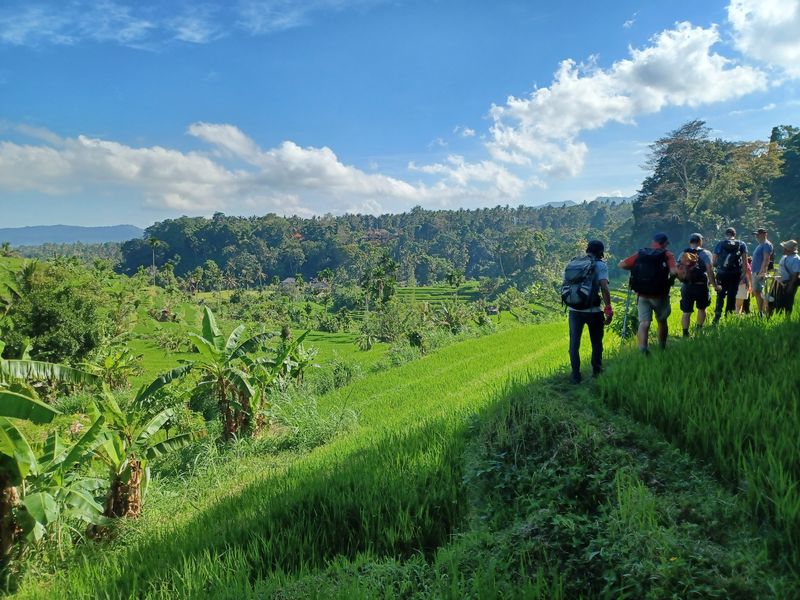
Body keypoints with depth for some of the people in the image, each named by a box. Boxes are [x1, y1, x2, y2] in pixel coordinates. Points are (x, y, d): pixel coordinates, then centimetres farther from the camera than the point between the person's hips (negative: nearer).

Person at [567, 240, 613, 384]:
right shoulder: (601, 265, -4)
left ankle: (575, 375, 10)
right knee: (596, 342, 16)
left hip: (574, 310, 3)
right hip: (593, 311, -3)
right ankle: (596, 372, 27)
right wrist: (609, 309, -12)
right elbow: (604, 288, -16)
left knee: (574, 343, 10)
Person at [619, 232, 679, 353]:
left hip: (642, 295, 1)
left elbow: (621, 264, 1)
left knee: (644, 322, -3)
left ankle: (642, 347, -25)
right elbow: (674, 272, -20)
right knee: (662, 321, 20)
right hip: (660, 295, -1)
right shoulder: (667, 255, -6)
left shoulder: (640, 254, 3)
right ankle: (662, 347, 34)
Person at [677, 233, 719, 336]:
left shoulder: (682, 254, 7)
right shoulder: (705, 253, -3)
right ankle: (699, 330, 18)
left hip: (686, 287, 2)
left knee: (686, 312, 5)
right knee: (701, 308, 18)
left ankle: (685, 333, 0)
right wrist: (715, 285, -3)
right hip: (701, 286, -2)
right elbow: (709, 270, -10)